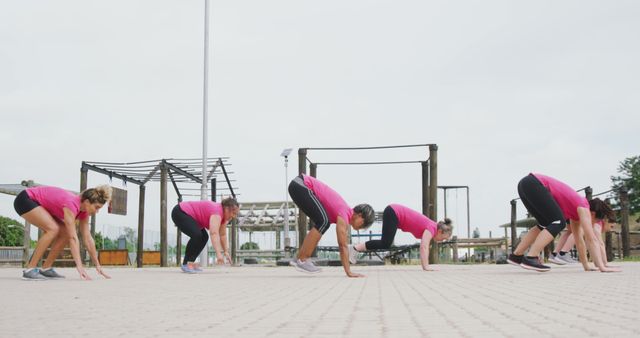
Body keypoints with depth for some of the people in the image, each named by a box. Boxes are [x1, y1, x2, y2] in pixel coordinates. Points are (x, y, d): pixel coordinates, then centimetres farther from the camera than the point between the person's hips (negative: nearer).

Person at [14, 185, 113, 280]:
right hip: (25, 200, -9)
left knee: (66, 233, -3)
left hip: (40, 204, 9)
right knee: (53, 229, -27)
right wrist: (79, 266, -39)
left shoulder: (83, 211, -5)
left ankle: (46, 268, 3)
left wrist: (97, 265, -1)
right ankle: (30, 269, -21)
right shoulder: (71, 204, -31)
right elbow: (73, 238, -35)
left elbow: (88, 239, -2)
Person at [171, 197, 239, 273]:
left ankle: (190, 262, 8)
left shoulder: (223, 215, 3)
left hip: (188, 215, 10)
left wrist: (226, 252, 9)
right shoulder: (217, 212, -26)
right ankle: (186, 264, -17)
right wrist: (218, 254, -44)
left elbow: (223, 235, 10)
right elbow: (214, 234, -37)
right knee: (197, 235, -24)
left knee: (204, 237, 7)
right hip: (179, 213, -10)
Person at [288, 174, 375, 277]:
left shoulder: (345, 214, 12)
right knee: (323, 222, -17)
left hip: (300, 186, 10)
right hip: (299, 185, -10)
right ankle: (302, 260, -12)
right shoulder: (344, 214, -14)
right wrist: (349, 272, -15)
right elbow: (343, 245, -17)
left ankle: (299, 259, 10)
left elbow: (343, 245, 18)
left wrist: (348, 270, 19)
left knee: (322, 223, 11)